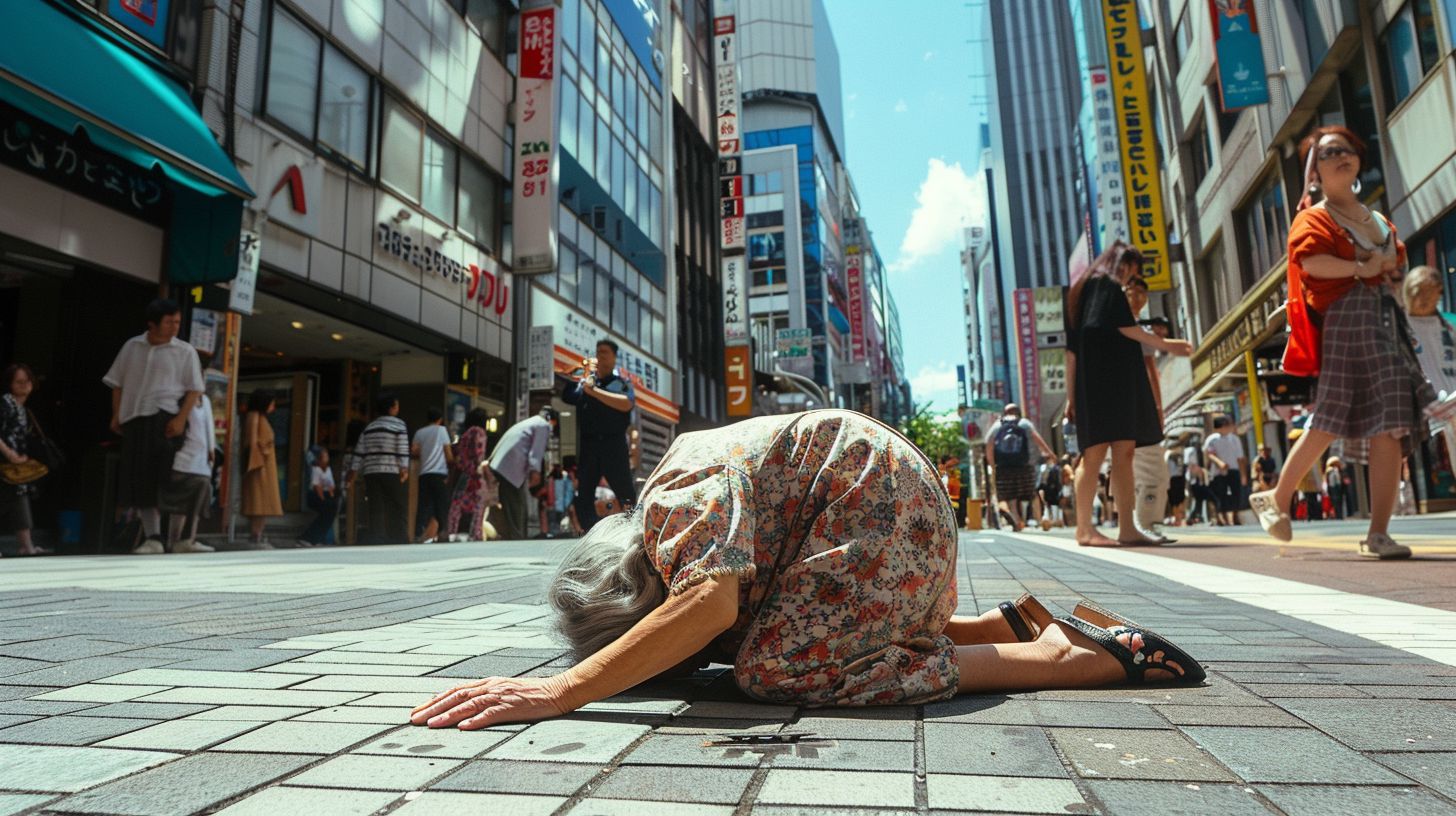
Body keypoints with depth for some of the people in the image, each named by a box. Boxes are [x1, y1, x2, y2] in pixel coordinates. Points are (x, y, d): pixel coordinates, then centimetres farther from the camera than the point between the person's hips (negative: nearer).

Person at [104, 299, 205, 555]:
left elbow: (194, 389, -1)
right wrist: (116, 415, 10)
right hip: (134, 419, 4)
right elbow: (117, 384, 19)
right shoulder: (132, 347, 13)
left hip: (165, 419, -4)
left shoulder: (184, 351, 3)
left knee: (161, 480, -9)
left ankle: (157, 537, -3)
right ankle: (151, 536, 12)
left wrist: (181, 419, -13)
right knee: (139, 480, 5)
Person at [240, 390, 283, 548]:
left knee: (265, 504, 7)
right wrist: (259, 464, -20)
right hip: (259, 466, -9)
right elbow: (252, 442, -14)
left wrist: (266, 465, 15)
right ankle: (255, 539, -12)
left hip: (266, 467, 9)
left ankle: (258, 538, 8)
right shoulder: (253, 415, -6)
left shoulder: (261, 417, 21)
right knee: (259, 503, -11)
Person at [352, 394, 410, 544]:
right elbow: (403, 449, -12)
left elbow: (359, 452, 14)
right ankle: (399, 541, -5)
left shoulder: (369, 427, 16)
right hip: (393, 474, -5)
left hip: (371, 473, 5)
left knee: (376, 511, 5)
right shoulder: (398, 425, -1)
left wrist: (357, 471, 16)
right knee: (399, 510, -1)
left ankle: (376, 541, 2)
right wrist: (404, 469, -16)